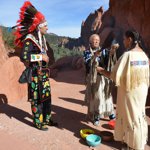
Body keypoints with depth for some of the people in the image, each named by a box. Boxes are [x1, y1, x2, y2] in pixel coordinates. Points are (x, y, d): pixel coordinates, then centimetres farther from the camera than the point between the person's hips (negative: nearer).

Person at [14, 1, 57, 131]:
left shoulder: (42, 38, 12)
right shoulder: (29, 39, -14)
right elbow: (24, 56, -24)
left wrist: (46, 59, 10)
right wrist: (41, 57, -21)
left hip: (44, 72, 8)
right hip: (35, 73, -8)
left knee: (47, 96, 14)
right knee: (37, 98, 2)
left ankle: (46, 118, 29)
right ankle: (38, 122, 17)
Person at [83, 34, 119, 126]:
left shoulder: (103, 51, 7)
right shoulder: (87, 52, 3)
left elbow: (109, 54, -15)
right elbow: (87, 63, -14)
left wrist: (112, 51, -38)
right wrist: (95, 56, -30)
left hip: (103, 77, 1)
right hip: (93, 78, -1)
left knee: (106, 95, 6)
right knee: (94, 97, 3)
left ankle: (111, 113, 20)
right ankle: (96, 116, 14)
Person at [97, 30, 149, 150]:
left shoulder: (127, 55, -22)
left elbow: (115, 75, -21)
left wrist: (102, 70, -7)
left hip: (129, 91, -7)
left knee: (130, 116, 9)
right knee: (139, 115, 20)